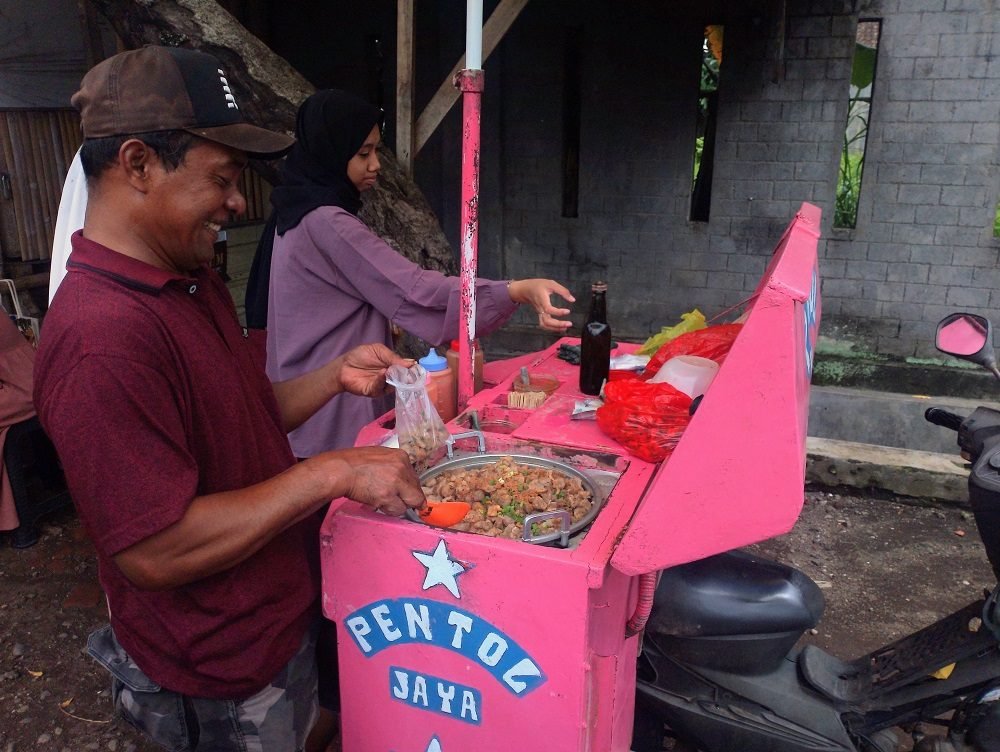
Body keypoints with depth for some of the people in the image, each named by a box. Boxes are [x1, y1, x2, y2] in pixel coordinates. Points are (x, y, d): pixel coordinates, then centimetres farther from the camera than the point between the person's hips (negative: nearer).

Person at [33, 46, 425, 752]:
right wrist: (332, 473, -27)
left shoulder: (197, 286, 4)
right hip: (218, 681, -8)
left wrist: (336, 375, -4)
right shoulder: (102, 335, -29)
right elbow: (157, 552, -29)